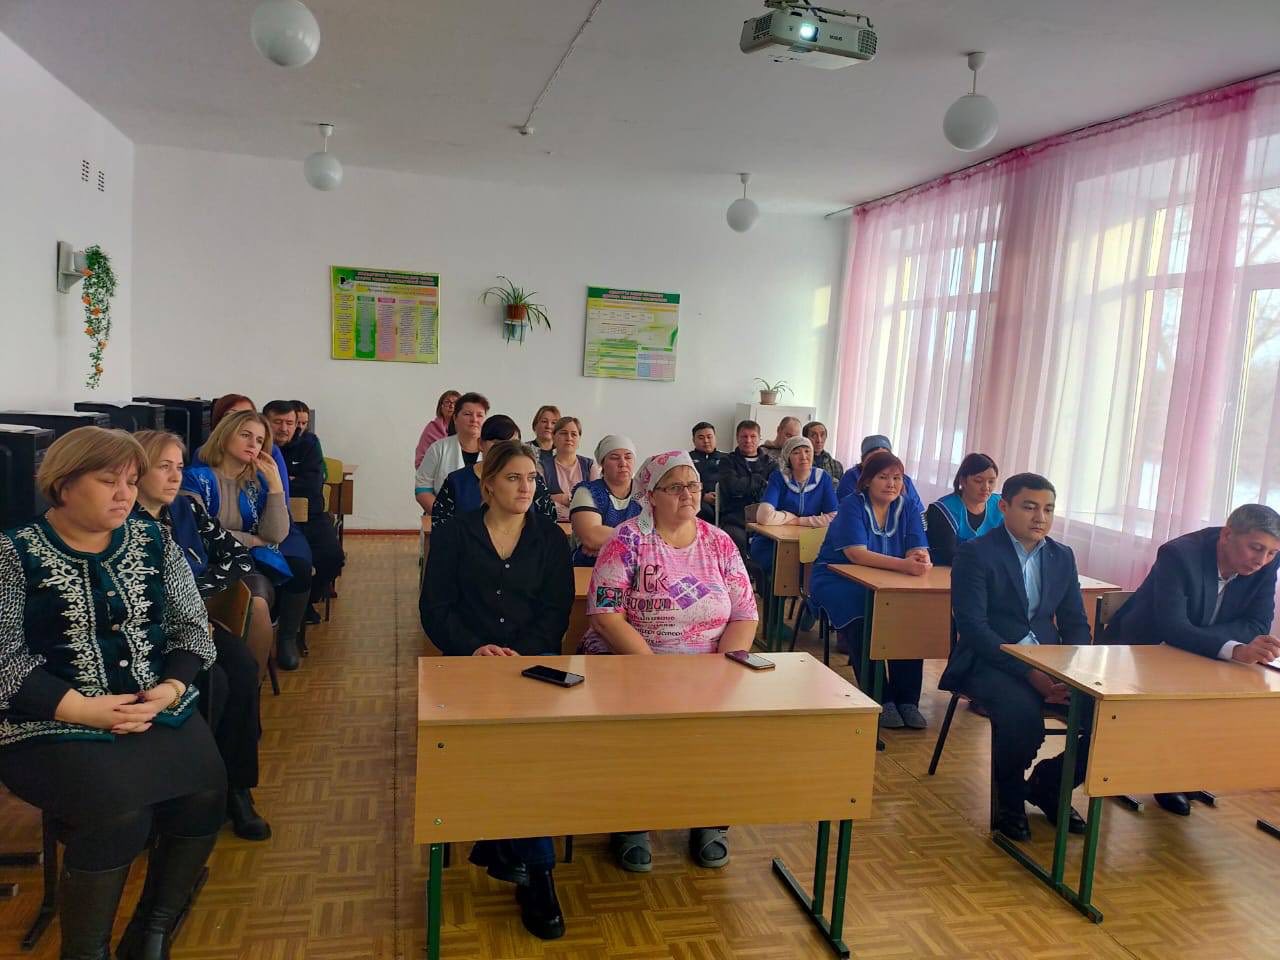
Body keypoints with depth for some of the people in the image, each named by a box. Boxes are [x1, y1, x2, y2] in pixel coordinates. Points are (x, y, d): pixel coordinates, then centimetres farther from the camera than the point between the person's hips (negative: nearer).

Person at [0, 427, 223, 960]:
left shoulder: (153, 540, 8)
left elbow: (191, 625, 8)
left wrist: (172, 688, -10)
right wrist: (83, 708, -19)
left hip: (160, 710, 4)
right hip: (54, 725, -3)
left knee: (206, 792, -20)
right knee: (118, 810, -28)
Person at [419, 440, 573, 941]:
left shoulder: (551, 538, 11)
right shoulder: (454, 535, 8)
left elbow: (556, 611, 3)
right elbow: (435, 608, 2)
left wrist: (521, 654, -14)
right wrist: (474, 647, -15)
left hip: (534, 659, 2)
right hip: (469, 658, -1)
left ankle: (502, 843, -13)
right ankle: (535, 868, -17)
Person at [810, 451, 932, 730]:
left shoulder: (907, 508, 4)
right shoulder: (852, 505, -11)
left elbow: (920, 551, -8)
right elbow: (857, 554, -26)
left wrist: (921, 560, -34)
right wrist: (903, 564, -39)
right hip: (839, 581, -4)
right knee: (862, 624, -32)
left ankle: (907, 700, -13)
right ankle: (882, 700, -17)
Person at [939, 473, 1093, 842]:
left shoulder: (1062, 557, 12)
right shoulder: (975, 553, -6)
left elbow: (1076, 624, 11)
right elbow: (972, 625, -15)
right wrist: (1028, 672, -24)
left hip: (1050, 665, 6)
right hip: (990, 663, -6)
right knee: (1022, 713, -35)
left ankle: (1049, 783, 12)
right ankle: (1009, 801, -2)